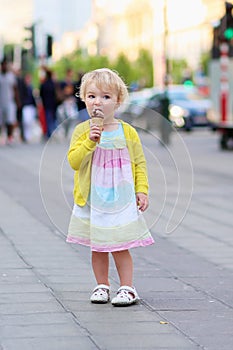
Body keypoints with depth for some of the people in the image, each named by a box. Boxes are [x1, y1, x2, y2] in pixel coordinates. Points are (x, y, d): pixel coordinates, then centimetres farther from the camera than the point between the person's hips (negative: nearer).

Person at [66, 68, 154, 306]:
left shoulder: (127, 132, -1)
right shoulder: (82, 131, -3)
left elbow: (139, 163, 5)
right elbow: (73, 161, -11)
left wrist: (142, 190, -3)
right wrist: (90, 141, -23)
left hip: (121, 201, -1)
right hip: (92, 201, 1)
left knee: (120, 247, -1)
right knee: (97, 247, 10)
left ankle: (127, 288, 9)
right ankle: (102, 286, 22)